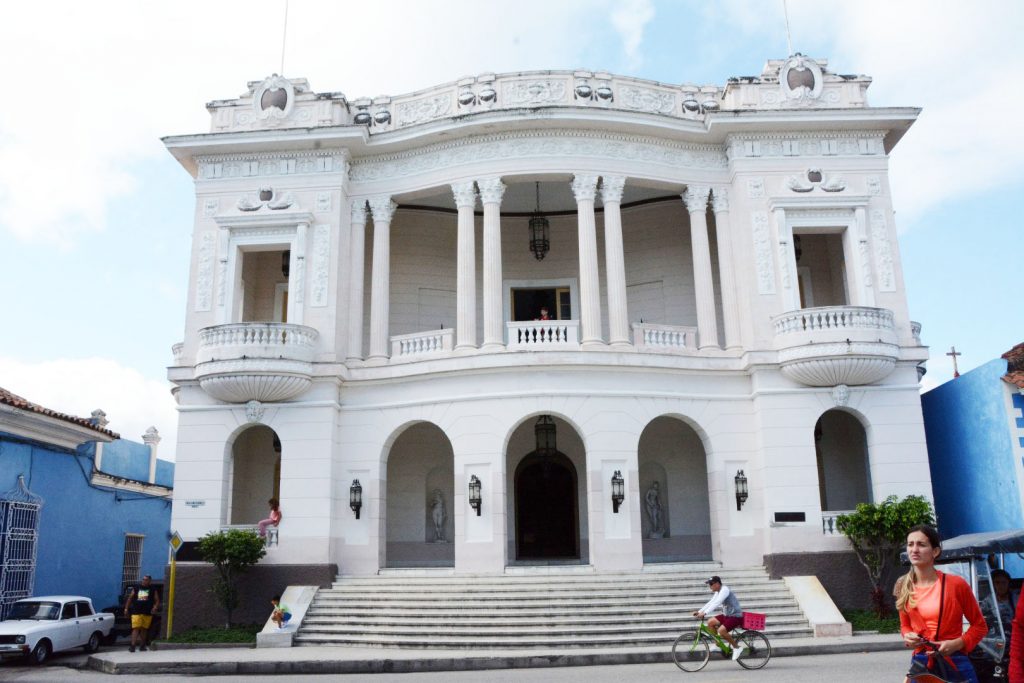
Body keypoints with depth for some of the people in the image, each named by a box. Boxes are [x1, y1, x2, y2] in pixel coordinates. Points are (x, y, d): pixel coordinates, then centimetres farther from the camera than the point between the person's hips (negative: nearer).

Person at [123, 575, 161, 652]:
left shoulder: (153, 589, 7)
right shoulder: (136, 587, 9)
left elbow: (157, 600, 7)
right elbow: (130, 598, 13)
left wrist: (155, 607, -12)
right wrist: (126, 608, 8)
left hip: (147, 613, 1)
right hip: (136, 612, -1)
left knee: (144, 629, 9)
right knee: (136, 628, -11)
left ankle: (142, 645, 19)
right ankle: (132, 645, -15)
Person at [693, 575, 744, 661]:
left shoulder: (724, 590, -20)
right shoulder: (718, 592, 10)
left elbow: (716, 603, -30)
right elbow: (711, 602, 12)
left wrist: (705, 613, -37)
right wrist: (699, 611, 3)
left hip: (735, 616, -10)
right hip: (727, 614, 10)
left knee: (721, 630, -27)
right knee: (710, 622, 3)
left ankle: (737, 648, -10)